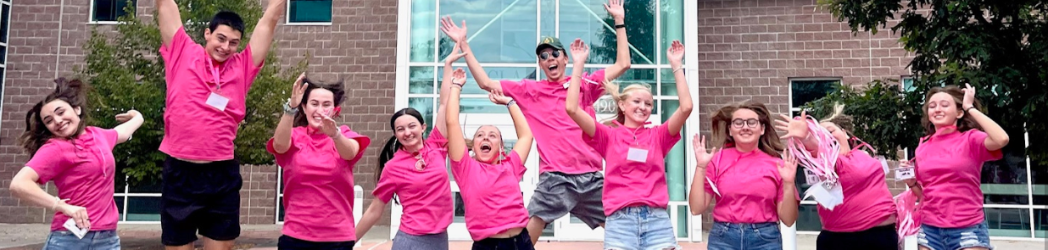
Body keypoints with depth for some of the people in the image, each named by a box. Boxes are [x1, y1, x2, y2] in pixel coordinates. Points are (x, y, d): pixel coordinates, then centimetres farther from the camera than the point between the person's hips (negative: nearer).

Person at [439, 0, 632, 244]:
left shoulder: (585, 84, 10)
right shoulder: (529, 90, 8)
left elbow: (622, 64, 8)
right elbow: (486, 82, 6)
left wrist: (619, 22, 5)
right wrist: (464, 44, 3)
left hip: (591, 177, 2)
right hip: (555, 179, -2)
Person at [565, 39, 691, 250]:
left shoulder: (658, 136, 12)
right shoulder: (609, 135, 7)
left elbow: (686, 107, -1)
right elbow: (572, 108, -4)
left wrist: (676, 65, 0)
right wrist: (579, 64, -3)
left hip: (658, 221, 2)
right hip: (620, 222, -2)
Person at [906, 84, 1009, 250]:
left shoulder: (970, 139, -3)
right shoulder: (923, 146, 8)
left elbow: (1002, 139, -26)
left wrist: (970, 107, -15)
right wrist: (911, 182, -4)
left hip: (967, 230, -4)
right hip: (930, 230, 4)